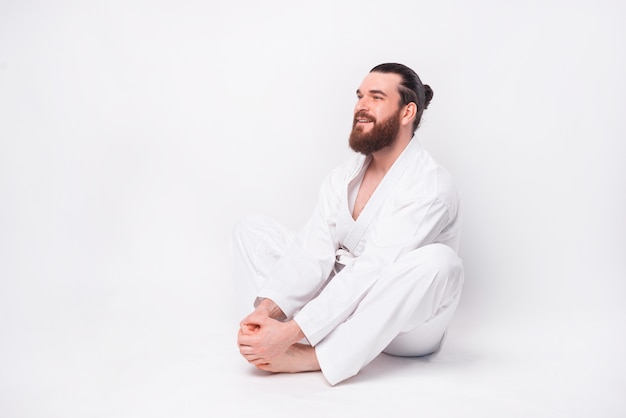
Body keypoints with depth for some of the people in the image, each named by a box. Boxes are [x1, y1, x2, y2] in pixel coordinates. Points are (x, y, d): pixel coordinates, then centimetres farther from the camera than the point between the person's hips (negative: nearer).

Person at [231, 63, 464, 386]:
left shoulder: (429, 186, -20)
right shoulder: (344, 176, 3)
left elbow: (370, 275, -29)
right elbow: (311, 251, -9)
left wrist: (291, 331, -35)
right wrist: (266, 309, -26)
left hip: (404, 324, -6)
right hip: (342, 306, 6)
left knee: (439, 260, -38)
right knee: (252, 229, 2)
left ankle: (315, 358, -30)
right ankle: (268, 343, -21)